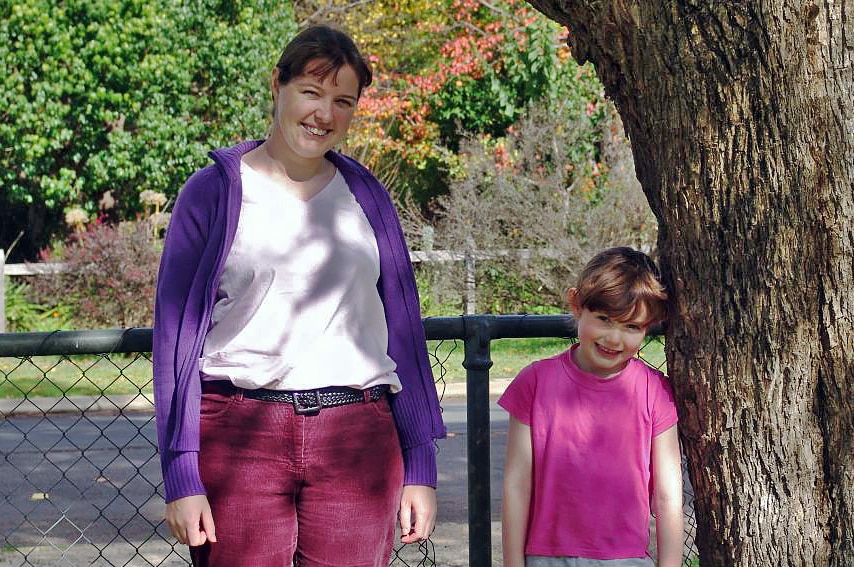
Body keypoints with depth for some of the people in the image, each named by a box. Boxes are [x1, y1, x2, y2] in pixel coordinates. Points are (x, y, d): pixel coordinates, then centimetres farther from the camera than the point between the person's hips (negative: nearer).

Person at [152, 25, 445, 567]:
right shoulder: (214, 192, 4)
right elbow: (177, 334, 1)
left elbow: (403, 329, 14)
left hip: (357, 441, 3)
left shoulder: (367, 197, 13)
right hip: (238, 438, -2)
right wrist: (181, 475, -6)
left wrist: (421, 467, 8)